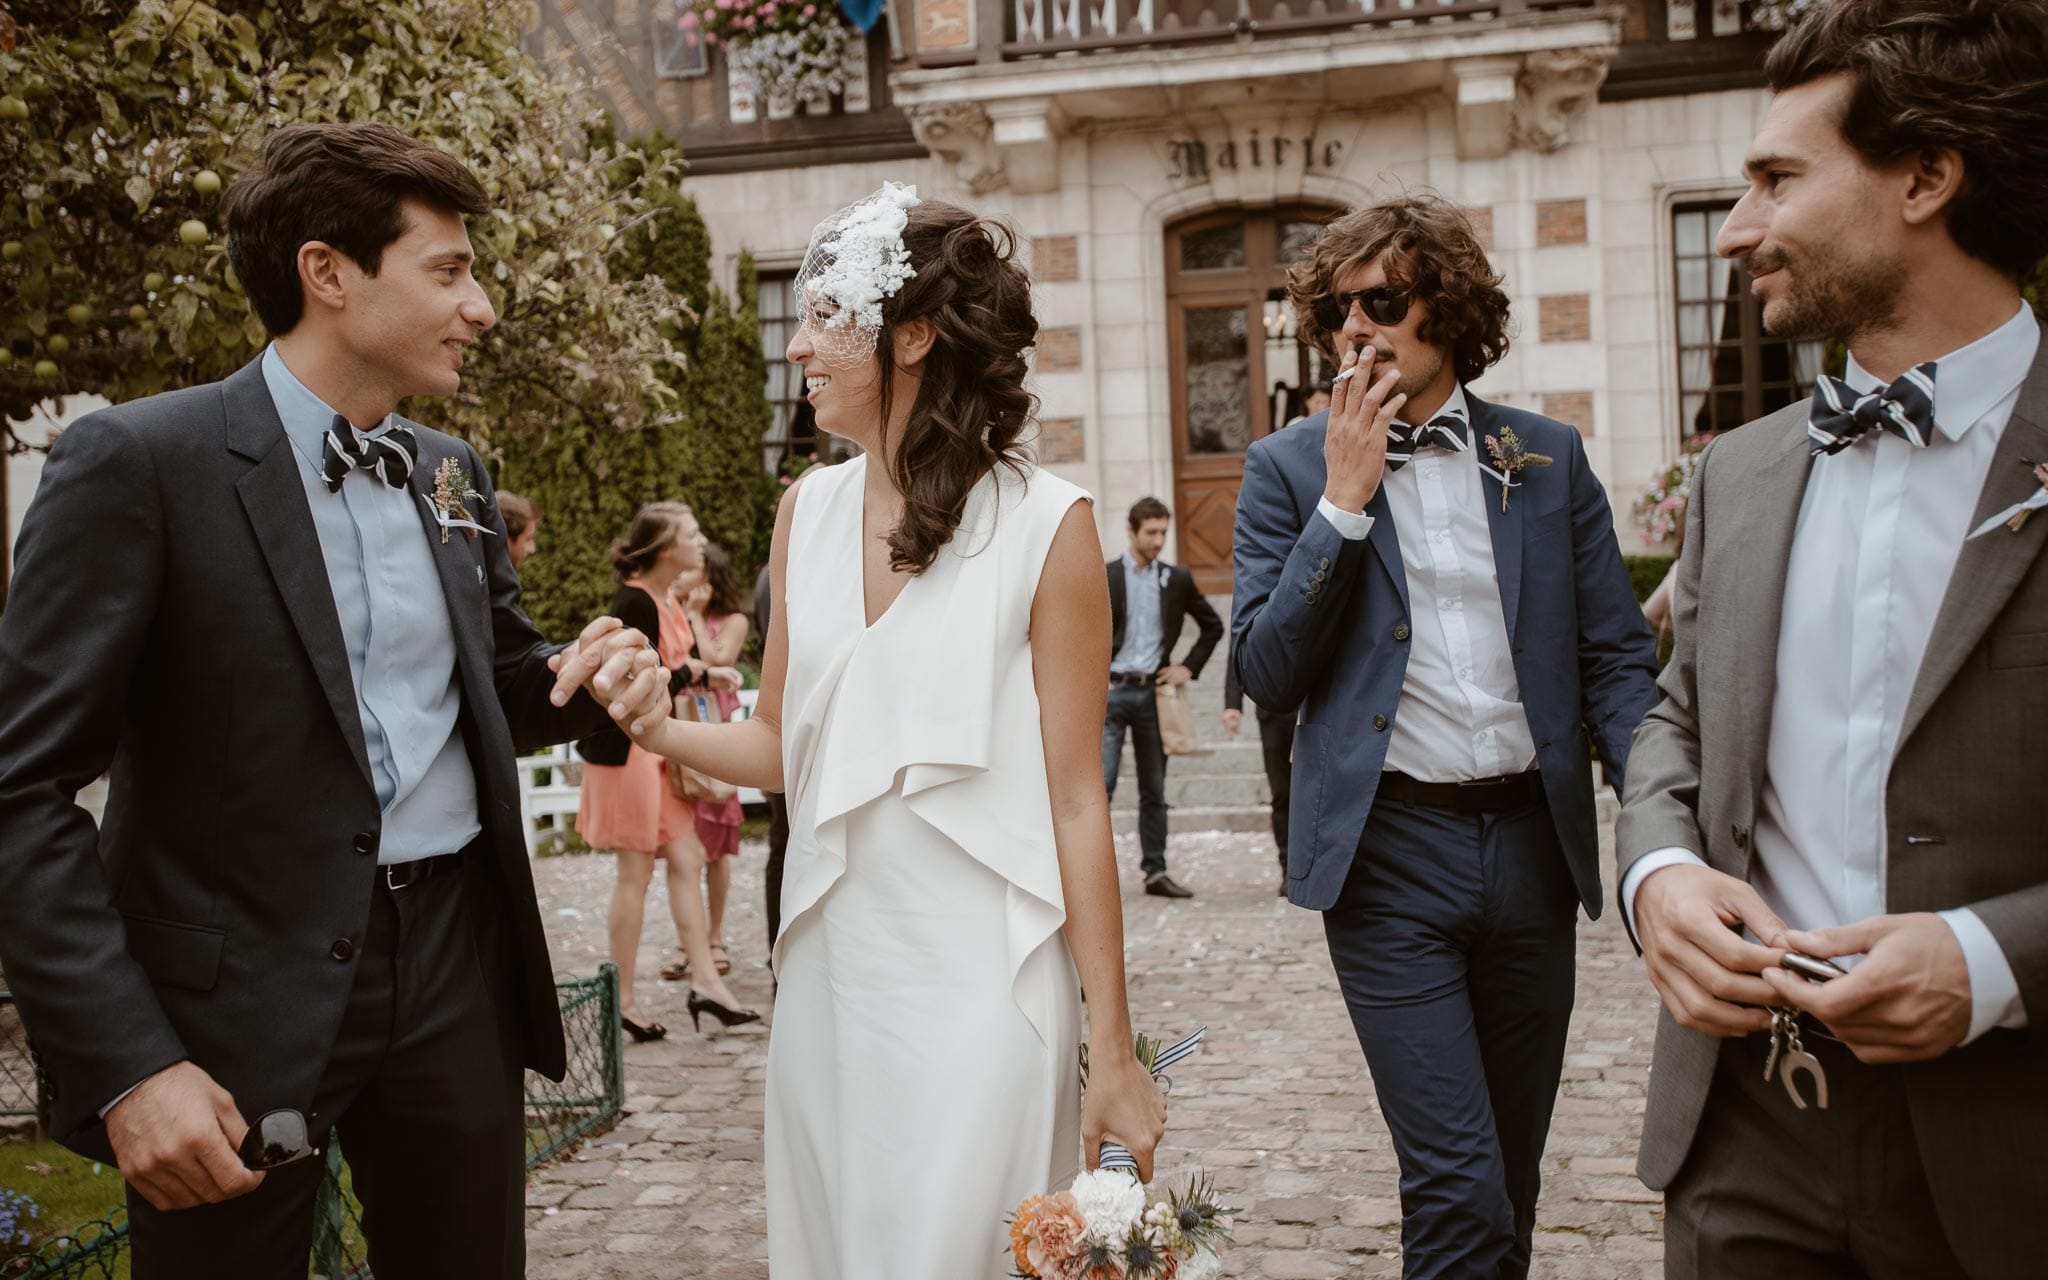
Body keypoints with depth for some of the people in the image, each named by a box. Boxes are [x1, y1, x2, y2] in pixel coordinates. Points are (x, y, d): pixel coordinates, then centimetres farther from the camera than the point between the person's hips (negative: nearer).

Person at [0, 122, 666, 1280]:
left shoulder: (456, 473, 8)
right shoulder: (137, 463, -10)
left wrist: (591, 677, -3)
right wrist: (125, 1064, -18)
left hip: (457, 967, 5)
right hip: (240, 1004, -5)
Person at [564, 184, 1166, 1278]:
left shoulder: (1043, 523, -9)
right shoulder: (809, 510, 7)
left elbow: (1075, 799, -8)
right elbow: (783, 745, 13)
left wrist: (1114, 1053, -7)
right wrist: (653, 727, -6)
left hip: (981, 982, -5)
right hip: (828, 972, 5)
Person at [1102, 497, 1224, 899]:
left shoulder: (1177, 579, 8)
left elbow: (1213, 626, 17)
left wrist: (1189, 667, 7)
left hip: (1154, 692, 3)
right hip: (1112, 690, -3)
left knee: (1154, 790, 8)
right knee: (1101, 783, -10)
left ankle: (1155, 872, 14)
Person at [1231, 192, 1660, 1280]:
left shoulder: (1550, 459, 7)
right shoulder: (1290, 469, 1)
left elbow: (1616, 660, 6)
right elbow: (1266, 672, -6)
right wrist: (1345, 499, -12)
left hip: (1533, 844, 3)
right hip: (1390, 854, -3)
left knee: (1511, 1183, 15)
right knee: (1458, 1189, -9)